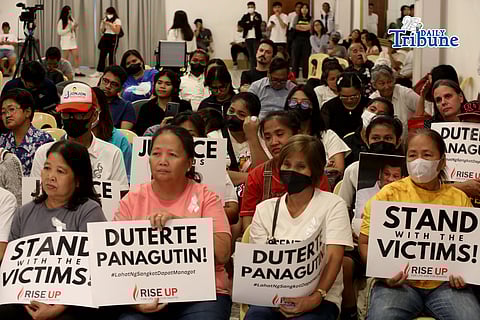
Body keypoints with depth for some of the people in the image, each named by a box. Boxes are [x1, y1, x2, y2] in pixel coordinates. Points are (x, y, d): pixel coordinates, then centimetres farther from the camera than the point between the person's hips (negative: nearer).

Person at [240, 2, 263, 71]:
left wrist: (248, 23, -10)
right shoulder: (245, 16, 11)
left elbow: (258, 24, -12)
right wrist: (252, 24, -12)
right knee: (250, 54, 6)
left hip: (256, 37, -3)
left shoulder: (258, 16, 4)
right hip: (248, 37, 3)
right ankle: (252, 68, 11)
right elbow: (242, 24, -5)